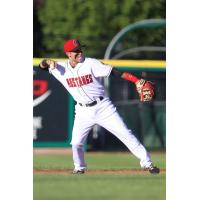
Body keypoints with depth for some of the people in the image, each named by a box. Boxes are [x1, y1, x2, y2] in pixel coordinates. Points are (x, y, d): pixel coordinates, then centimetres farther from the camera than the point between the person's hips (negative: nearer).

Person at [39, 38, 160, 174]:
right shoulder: (61, 68, -2)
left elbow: (114, 72, -17)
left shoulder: (91, 64, -12)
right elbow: (42, 65, 5)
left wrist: (137, 81, -25)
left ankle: (147, 163, -1)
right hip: (83, 111, 2)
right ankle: (80, 167, 25)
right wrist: (48, 62, -21)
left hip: (103, 107, -2)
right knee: (76, 142, -3)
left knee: (126, 134, -6)